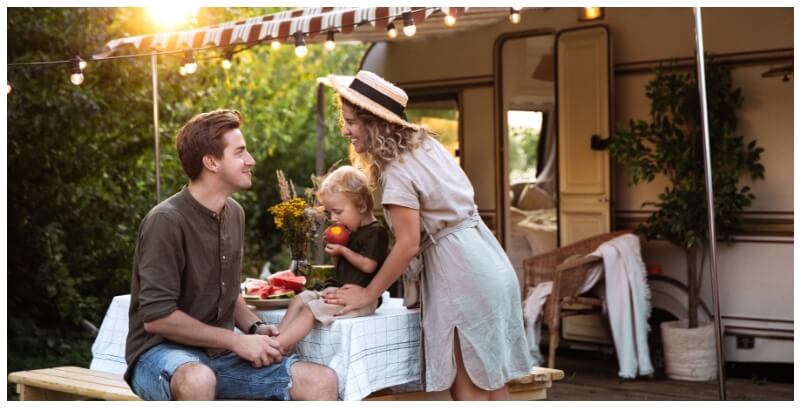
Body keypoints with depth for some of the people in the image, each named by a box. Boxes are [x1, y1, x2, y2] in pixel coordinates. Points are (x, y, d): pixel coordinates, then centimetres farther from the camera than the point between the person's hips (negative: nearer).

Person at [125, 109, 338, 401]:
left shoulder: (234, 214, 7)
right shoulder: (166, 221, -17)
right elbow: (156, 317, -20)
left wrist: (254, 328, 0)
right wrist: (237, 341, -16)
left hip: (219, 354, 7)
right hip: (162, 352, -7)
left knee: (322, 381, -8)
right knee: (197, 379, -41)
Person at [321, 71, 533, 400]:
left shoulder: (397, 171, -17)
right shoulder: (426, 143, 10)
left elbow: (408, 245, -19)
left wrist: (367, 294, -9)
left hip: (459, 269, -9)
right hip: (485, 262, 9)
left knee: (467, 383, -1)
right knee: (490, 377, 13)